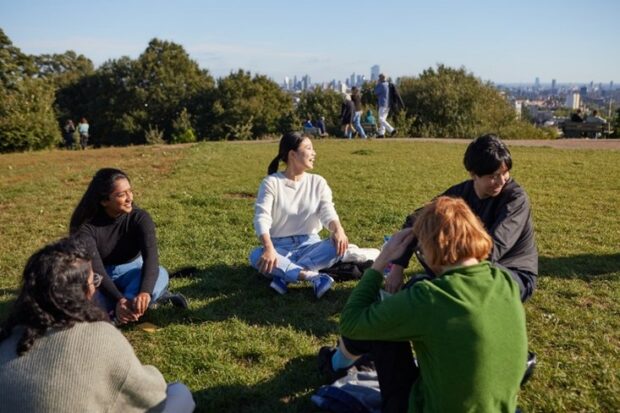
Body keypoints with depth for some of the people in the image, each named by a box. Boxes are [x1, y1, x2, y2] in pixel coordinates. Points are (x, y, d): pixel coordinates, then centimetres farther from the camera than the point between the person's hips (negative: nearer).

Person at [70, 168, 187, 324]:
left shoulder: (139, 218, -19)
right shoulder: (86, 226, -21)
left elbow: (151, 256, -34)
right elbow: (95, 268, -31)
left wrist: (145, 292, -54)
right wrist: (118, 299, -48)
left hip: (131, 272, 1)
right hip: (100, 278, 0)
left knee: (160, 274, -32)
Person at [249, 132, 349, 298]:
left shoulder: (318, 182, 4)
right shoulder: (271, 182, -5)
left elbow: (327, 211, -10)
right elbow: (262, 217, -18)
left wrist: (338, 230, -34)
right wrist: (269, 248, -37)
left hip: (309, 244, 3)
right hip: (280, 246, -2)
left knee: (338, 245, -28)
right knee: (257, 256, -34)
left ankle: (284, 275, -33)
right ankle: (313, 277, -42)